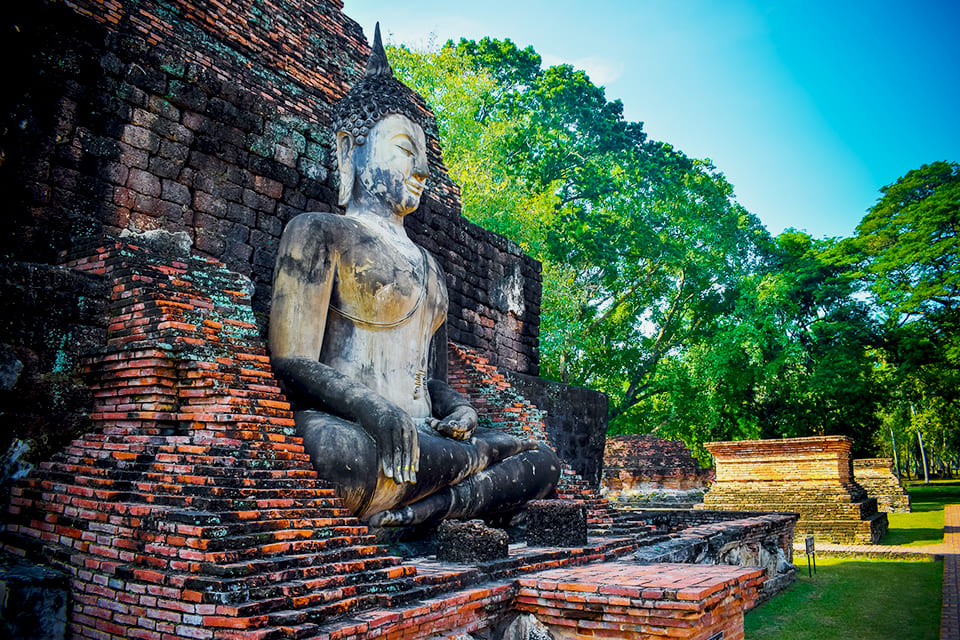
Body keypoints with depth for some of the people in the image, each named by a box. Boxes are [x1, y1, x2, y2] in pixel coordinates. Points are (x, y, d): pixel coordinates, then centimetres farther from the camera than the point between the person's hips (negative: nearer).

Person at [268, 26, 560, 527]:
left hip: (421, 434, 8)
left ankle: (419, 509, -23)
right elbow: (293, 362, -7)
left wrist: (456, 408, 2)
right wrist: (370, 406, -25)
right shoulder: (319, 231, 4)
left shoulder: (424, 263, 26)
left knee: (544, 464, -3)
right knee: (342, 449, -41)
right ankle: (478, 457, -15)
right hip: (347, 425, -7)